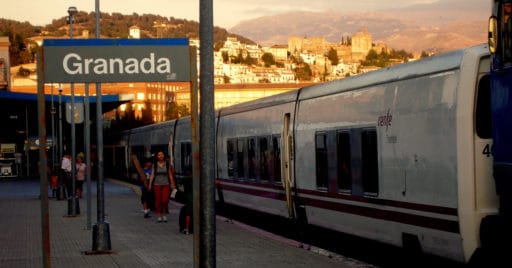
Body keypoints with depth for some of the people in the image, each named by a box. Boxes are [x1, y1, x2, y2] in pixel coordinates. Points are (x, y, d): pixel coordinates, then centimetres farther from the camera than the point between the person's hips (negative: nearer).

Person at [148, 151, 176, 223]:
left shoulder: (167, 164, 5)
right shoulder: (155, 165, 4)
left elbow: (170, 175, 7)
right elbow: (152, 175, 3)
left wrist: (172, 184, 3)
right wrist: (150, 184, -4)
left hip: (166, 184, 0)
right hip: (157, 184, 0)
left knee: (165, 200, -10)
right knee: (158, 201, -1)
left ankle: (164, 214, 10)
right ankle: (159, 216, 8)